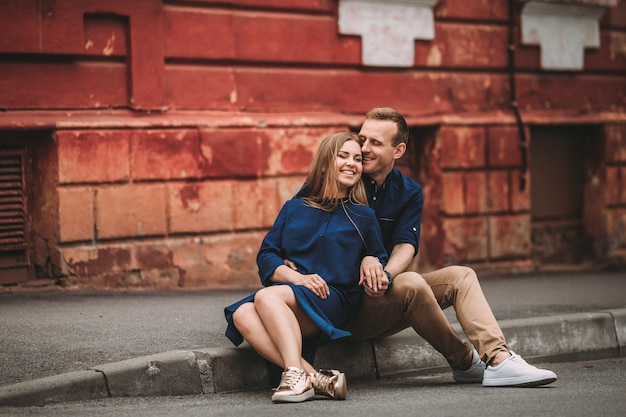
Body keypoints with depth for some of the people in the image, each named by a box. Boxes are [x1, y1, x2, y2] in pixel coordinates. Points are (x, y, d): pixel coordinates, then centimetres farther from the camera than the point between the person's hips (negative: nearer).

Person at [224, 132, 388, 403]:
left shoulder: (363, 217, 18)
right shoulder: (294, 209, 21)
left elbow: (378, 259, 22)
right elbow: (266, 257, 13)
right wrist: (298, 277, -6)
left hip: (332, 303, -3)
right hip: (288, 293, 3)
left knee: (266, 297, -33)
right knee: (242, 314, -33)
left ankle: (295, 374, -46)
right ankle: (314, 378, -42)